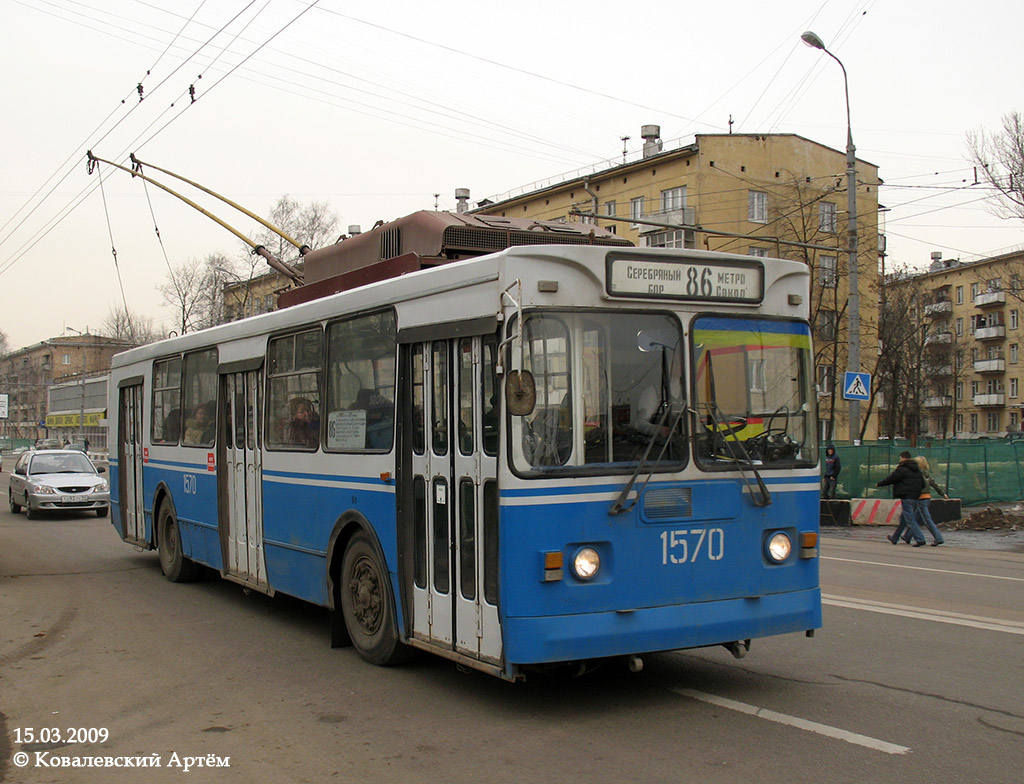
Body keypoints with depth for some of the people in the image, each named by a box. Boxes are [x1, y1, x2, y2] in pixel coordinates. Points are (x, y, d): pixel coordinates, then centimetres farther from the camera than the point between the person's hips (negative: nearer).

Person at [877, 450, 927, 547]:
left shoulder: (902, 469, -10)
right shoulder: (917, 469, 14)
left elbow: (890, 479, -5)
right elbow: (923, 484, 16)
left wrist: (879, 484, 10)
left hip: (906, 497, -9)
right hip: (915, 497, 9)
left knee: (910, 520, -7)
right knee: (903, 519, 18)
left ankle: (920, 540, -15)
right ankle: (894, 538, 29)